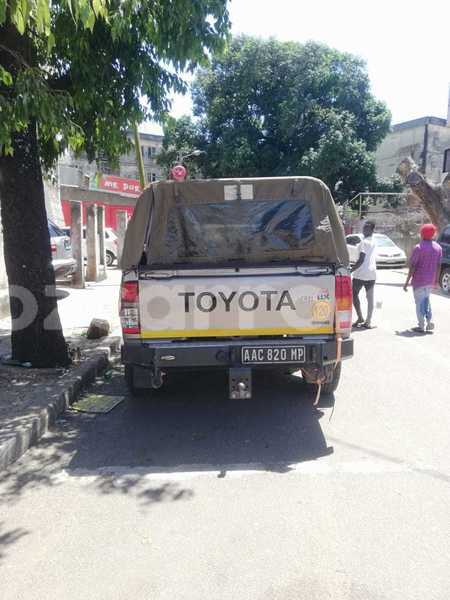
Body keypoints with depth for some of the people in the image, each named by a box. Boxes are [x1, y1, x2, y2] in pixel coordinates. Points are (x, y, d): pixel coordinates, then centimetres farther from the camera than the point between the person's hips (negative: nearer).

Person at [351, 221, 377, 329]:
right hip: (372, 274, 8)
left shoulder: (364, 242, -12)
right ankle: (368, 321, 7)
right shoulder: (374, 243, 14)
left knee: (354, 295, 7)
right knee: (370, 298, 5)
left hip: (361, 274, -7)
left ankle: (360, 318, 3)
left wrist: (351, 270, -15)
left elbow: (361, 260, -18)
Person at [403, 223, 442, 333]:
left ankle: (422, 326, 7)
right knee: (426, 300, 22)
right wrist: (436, 280, 15)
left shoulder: (419, 248, -13)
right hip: (431, 281, 5)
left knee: (420, 303, 4)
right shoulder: (438, 247, 3)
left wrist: (407, 282, -11)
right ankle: (429, 322, 16)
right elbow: (438, 266, 6)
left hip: (419, 280, -5)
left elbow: (412, 267, -15)